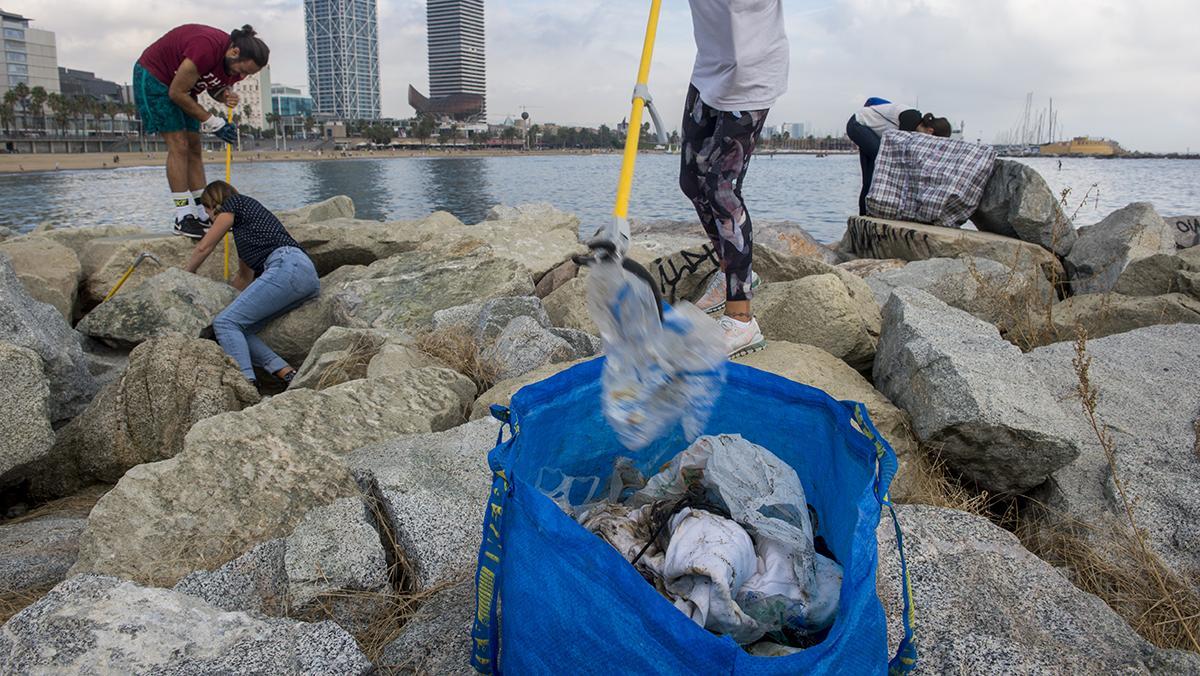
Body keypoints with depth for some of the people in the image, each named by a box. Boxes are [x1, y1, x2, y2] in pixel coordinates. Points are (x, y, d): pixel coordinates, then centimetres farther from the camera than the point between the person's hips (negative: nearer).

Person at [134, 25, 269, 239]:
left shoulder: (236, 63, -10)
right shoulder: (207, 49, -35)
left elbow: (214, 87, 9)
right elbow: (176, 93, -27)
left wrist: (226, 95, -15)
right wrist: (211, 121, -24)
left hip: (181, 84, 9)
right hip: (153, 76, -8)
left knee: (194, 147, 2)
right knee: (178, 145, -16)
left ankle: (202, 213, 3)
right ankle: (184, 218, -16)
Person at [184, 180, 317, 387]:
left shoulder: (234, 203, 15)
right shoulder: (245, 224, 37)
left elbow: (204, 247, 20)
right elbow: (245, 277, 41)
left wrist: (186, 275, 36)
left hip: (287, 266, -9)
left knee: (225, 322, -12)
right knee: (240, 329, 3)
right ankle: (289, 374, -15)